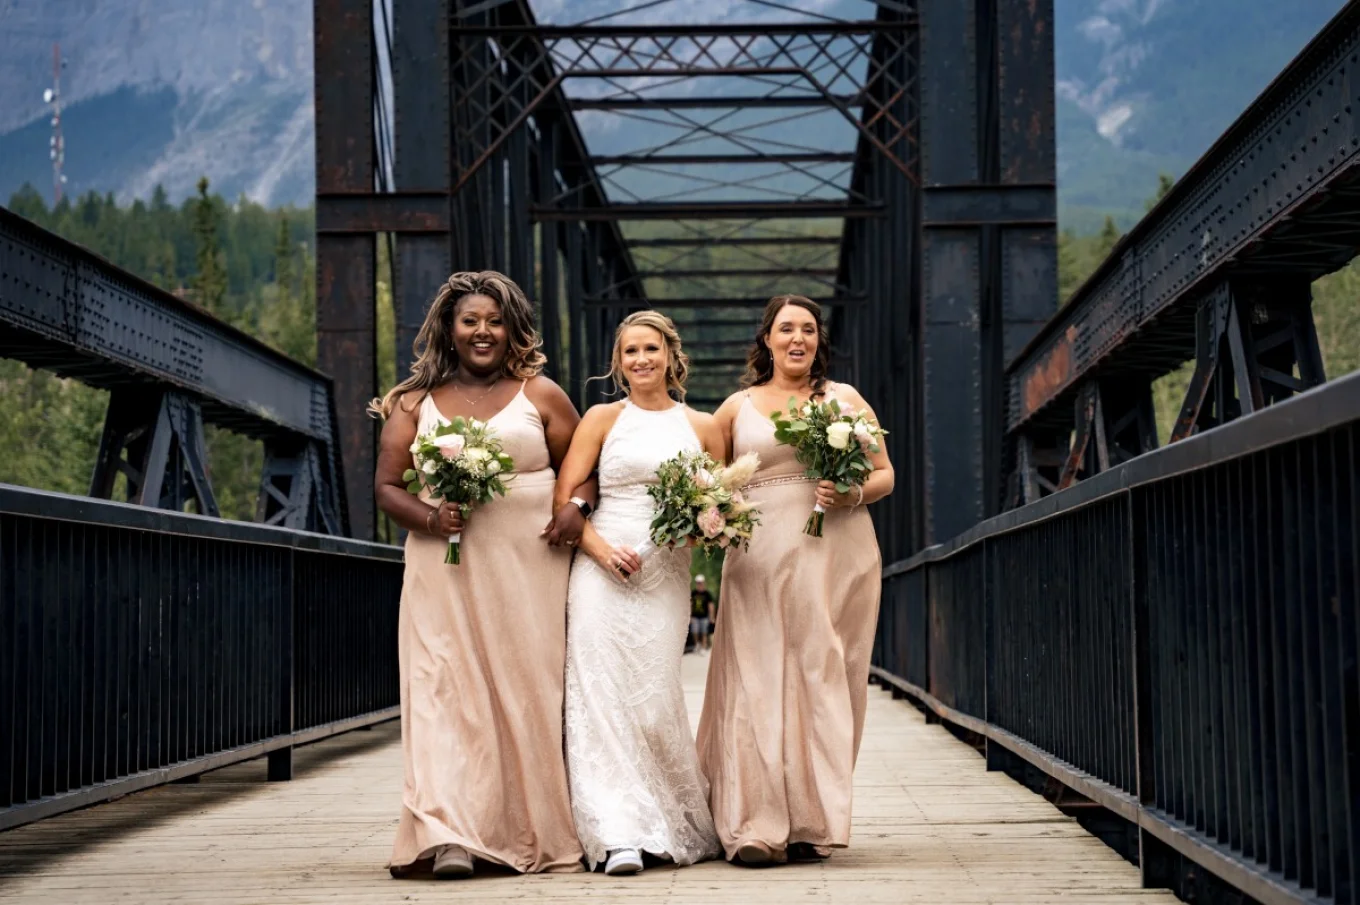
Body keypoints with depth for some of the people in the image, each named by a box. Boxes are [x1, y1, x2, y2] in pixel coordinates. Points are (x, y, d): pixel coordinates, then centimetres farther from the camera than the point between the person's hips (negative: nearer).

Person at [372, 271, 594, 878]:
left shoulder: (540, 395, 10)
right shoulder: (414, 403, 12)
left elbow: (582, 465, 12)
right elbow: (387, 486, 9)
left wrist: (576, 509, -10)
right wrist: (429, 519, -10)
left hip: (527, 565, 0)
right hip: (444, 569, 1)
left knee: (528, 690, -1)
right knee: (445, 691, -11)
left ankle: (536, 834, 7)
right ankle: (451, 837, -18)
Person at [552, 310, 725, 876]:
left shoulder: (701, 426, 12)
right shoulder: (603, 419, 8)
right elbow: (564, 497, 2)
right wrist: (602, 549, -12)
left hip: (666, 576, 1)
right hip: (603, 572, -1)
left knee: (655, 697, -1)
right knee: (603, 695, -8)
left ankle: (680, 828, 15)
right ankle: (619, 835, -9)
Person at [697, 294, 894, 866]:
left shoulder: (844, 399, 13)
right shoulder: (737, 407, 13)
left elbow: (885, 474, 11)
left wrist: (856, 494, -10)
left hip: (837, 556, 0)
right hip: (761, 558, 0)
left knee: (824, 680, -1)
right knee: (759, 684, -8)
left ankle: (810, 825, 4)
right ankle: (757, 829, -8)